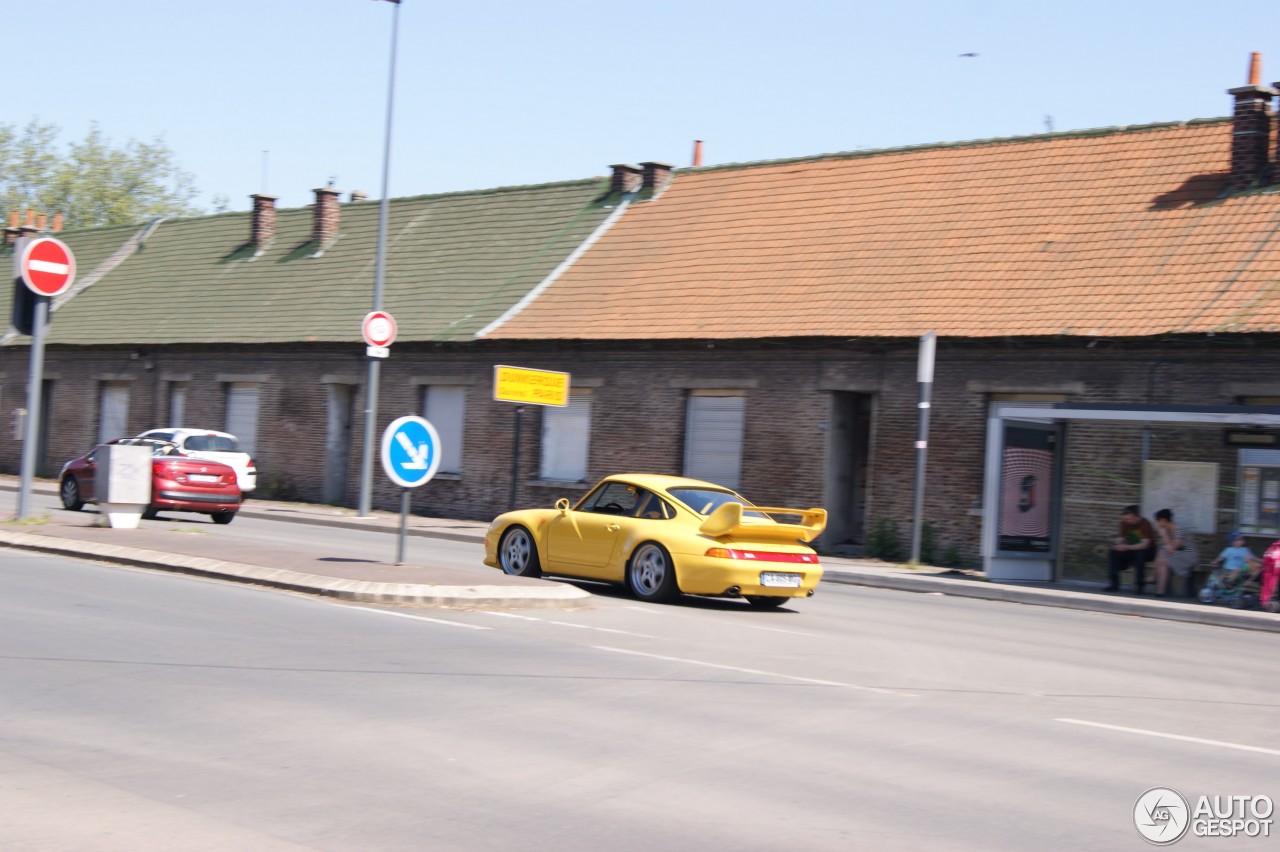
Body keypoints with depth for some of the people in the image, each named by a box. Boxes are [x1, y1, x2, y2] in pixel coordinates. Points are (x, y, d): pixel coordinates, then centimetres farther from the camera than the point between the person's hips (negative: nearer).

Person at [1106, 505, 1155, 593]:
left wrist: (1127, 547, -39)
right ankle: (1114, 583, -20)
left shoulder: (1145, 524, -21)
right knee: (1114, 552, -20)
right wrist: (1120, 546, -32)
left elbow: (1145, 544, -28)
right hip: (1131, 550, 5)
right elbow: (1119, 540, -7)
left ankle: (1139, 585, -31)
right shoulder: (1124, 523, -4)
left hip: (1147, 551, -5)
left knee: (1140, 553, -38)